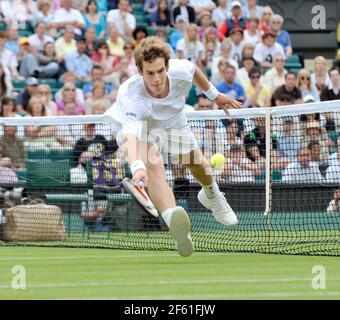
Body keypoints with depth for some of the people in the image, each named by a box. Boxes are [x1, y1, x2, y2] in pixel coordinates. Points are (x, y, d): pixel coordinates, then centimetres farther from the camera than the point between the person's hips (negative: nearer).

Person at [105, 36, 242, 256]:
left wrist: (214, 94, 8)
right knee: (153, 163, -35)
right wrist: (137, 167, -79)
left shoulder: (180, 70, -35)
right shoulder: (131, 96, -47)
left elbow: (194, 70, -7)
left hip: (172, 121, 5)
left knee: (196, 162, 22)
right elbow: (130, 136, -61)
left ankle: (212, 196, 58)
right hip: (136, 123, -5)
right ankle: (173, 219, -55)